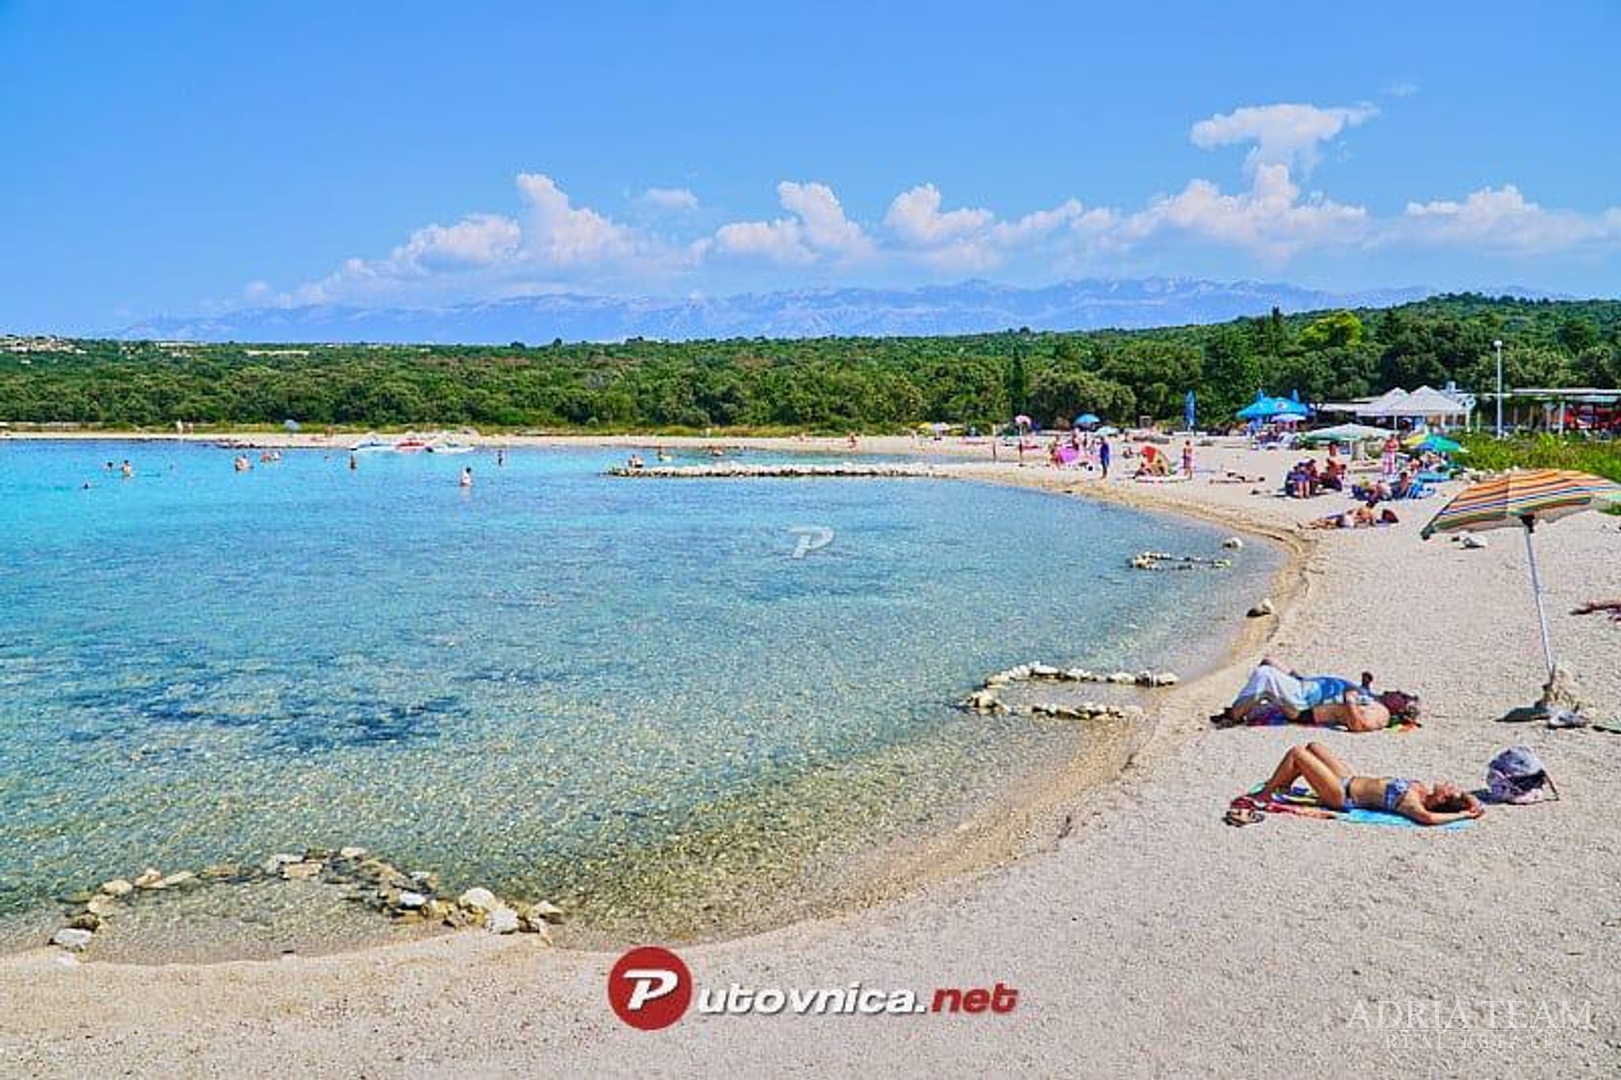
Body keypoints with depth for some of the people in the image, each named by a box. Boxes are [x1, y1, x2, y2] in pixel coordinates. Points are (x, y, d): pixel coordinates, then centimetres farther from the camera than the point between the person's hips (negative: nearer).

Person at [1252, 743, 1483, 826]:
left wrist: (1462, 814, -38)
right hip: (1350, 781, 8)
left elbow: (1428, 817, -48)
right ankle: (1281, 785, 36)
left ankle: (1264, 795, 11)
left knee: (1296, 752, -7)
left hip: (1342, 794, -8)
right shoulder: (1421, 790, -8)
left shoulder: (1412, 802, -28)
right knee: (1312, 746, 19)